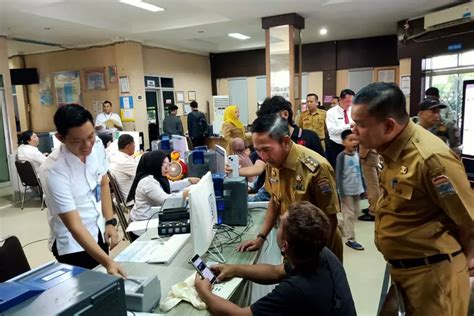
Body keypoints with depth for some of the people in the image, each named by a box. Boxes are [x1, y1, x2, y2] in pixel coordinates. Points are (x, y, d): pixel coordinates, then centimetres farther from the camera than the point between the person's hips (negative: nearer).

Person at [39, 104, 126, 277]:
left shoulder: (97, 145, -13)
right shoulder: (53, 170, -29)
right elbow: (75, 226, -29)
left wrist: (110, 222, -2)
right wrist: (108, 262, -36)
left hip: (99, 231, 5)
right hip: (73, 244, -5)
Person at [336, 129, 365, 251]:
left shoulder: (357, 154, 5)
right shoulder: (341, 156, -14)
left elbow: (360, 172, 12)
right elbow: (338, 175, -14)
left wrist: (363, 187, 10)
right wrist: (341, 192, -17)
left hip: (356, 189, 7)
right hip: (346, 190, -7)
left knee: (355, 212, 17)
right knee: (349, 214, 1)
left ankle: (342, 228, 37)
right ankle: (350, 239, 9)